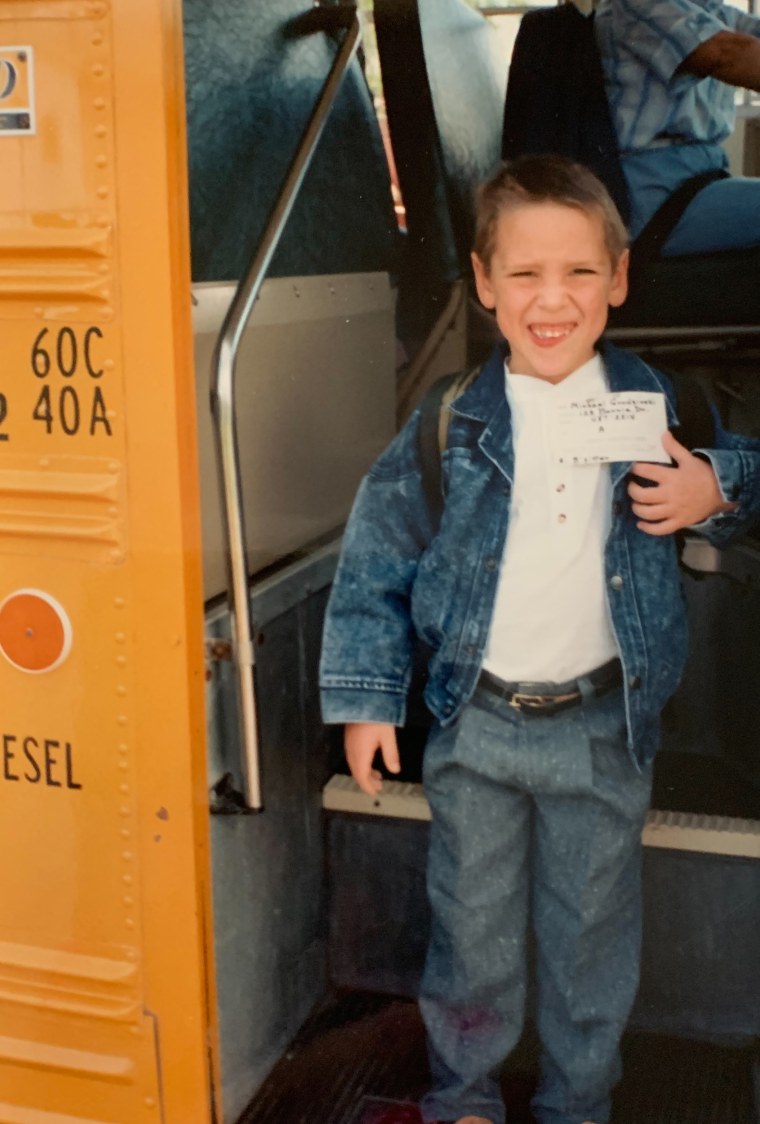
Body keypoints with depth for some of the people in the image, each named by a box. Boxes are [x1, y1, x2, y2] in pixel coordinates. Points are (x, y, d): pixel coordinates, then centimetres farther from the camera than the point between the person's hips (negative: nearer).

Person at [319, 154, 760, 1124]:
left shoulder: (655, 404, -4)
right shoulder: (450, 423, -8)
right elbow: (376, 556, -2)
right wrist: (366, 698, -2)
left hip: (605, 725, 1)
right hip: (477, 725, 0)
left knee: (592, 936, 17)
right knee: (473, 932, 16)